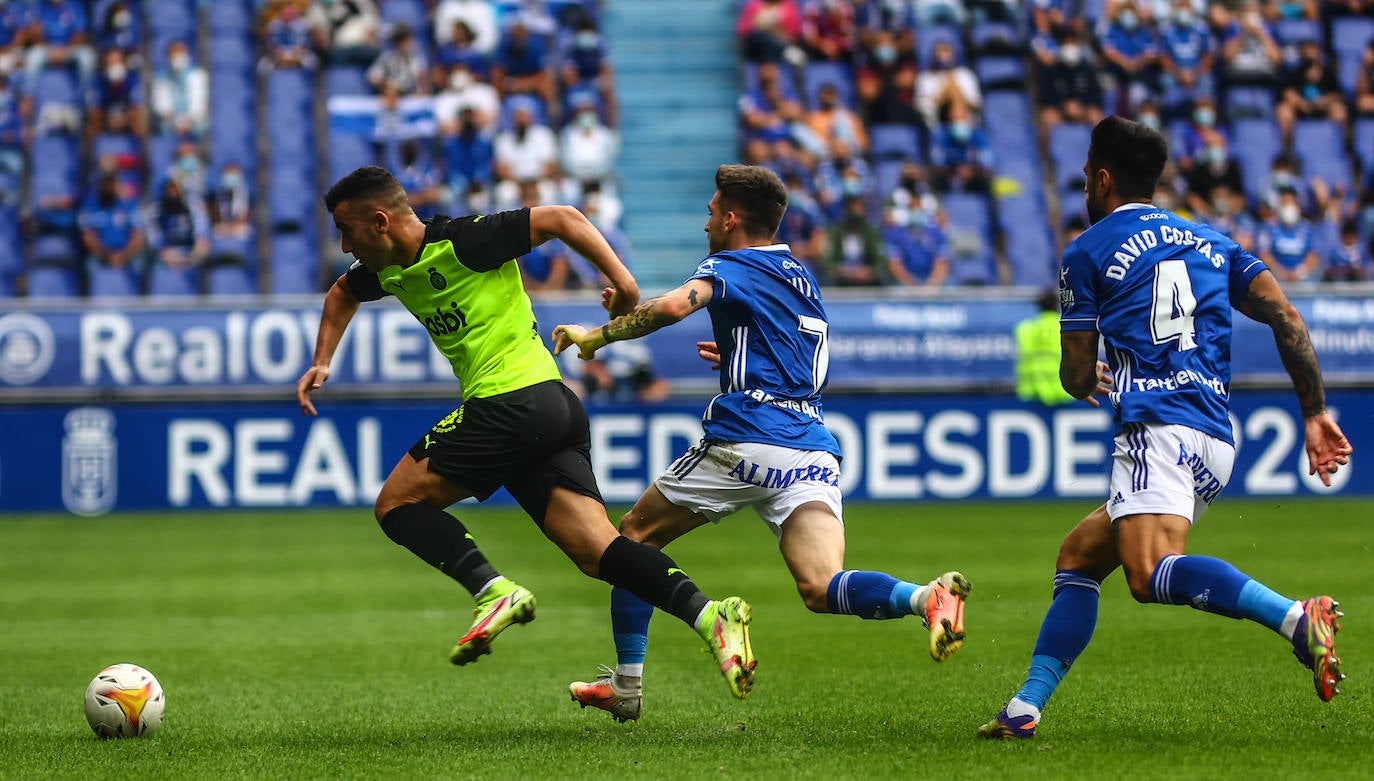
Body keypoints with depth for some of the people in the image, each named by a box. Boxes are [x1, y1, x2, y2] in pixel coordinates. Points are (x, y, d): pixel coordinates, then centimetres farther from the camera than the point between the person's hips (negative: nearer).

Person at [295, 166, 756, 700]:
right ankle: (708, 614, -20)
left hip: (512, 399, -9)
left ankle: (495, 592, -17)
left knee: (397, 503, -1)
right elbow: (343, 294, 40)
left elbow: (561, 219, -7)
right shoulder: (386, 271, 17)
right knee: (596, 551, -5)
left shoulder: (463, 240, -8)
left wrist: (622, 280, -11)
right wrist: (322, 361, 28)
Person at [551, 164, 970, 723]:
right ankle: (926, 597, -41)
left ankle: (626, 686, 13)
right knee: (821, 588, -13)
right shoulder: (800, 276, 27)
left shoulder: (730, 265, 4)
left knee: (634, 538, 15)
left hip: (746, 440, -6)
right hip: (814, 450, 6)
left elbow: (674, 305, -17)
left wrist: (596, 336, -6)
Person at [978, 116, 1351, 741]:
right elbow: (1287, 319, 11)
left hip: (1158, 429, -8)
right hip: (1217, 439, 8)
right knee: (1077, 556, 18)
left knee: (1151, 574, -28)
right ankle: (1025, 708, 12)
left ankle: (1296, 618, -46)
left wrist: (1089, 382, 34)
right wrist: (1315, 413, 10)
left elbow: (1077, 377, 10)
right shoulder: (1211, 243, 23)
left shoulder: (1086, 253, 8)